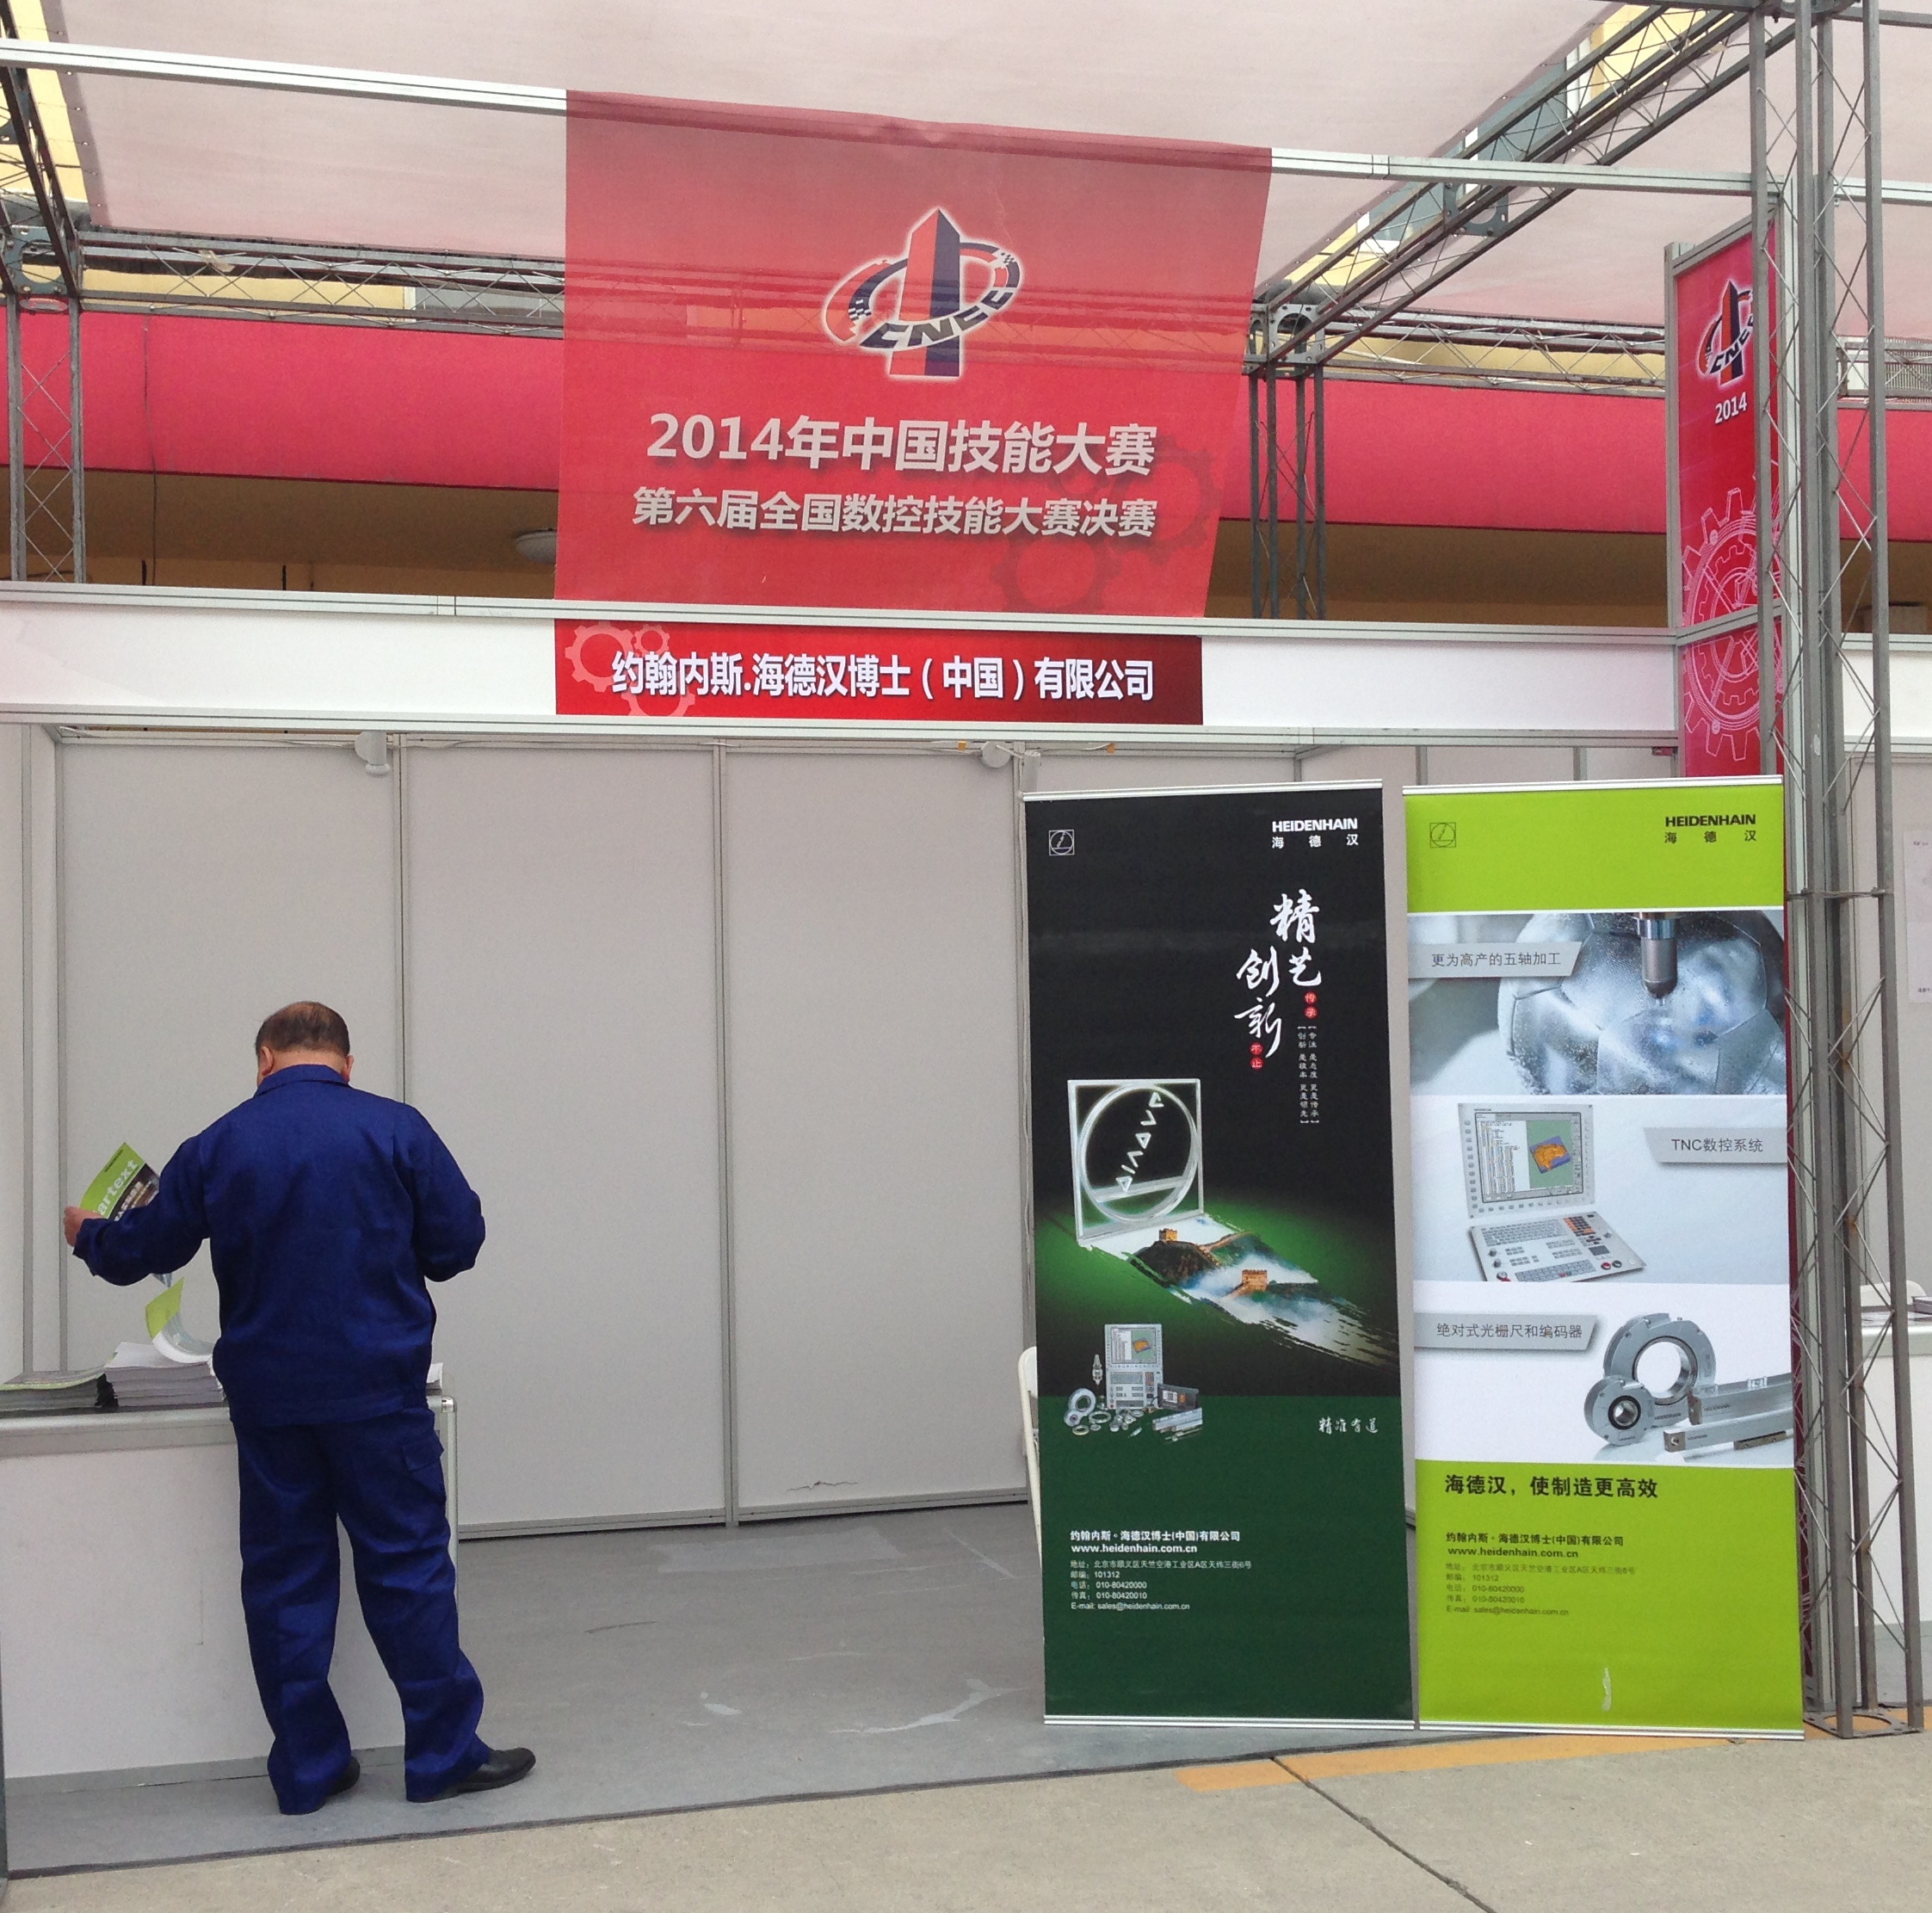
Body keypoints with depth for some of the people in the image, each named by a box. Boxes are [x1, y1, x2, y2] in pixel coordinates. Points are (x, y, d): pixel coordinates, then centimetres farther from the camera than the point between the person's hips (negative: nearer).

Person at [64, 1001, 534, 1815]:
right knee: (407, 1565, 4)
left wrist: (89, 1235, 33)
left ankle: (307, 1766, 17)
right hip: (379, 1389, -2)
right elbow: (458, 1239, -3)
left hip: (265, 1395, 3)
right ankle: (443, 1754, 9)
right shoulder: (395, 1129, -5)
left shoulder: (218, 1145, 2)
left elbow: (143, 1249, 11)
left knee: (284, 1574, 11)